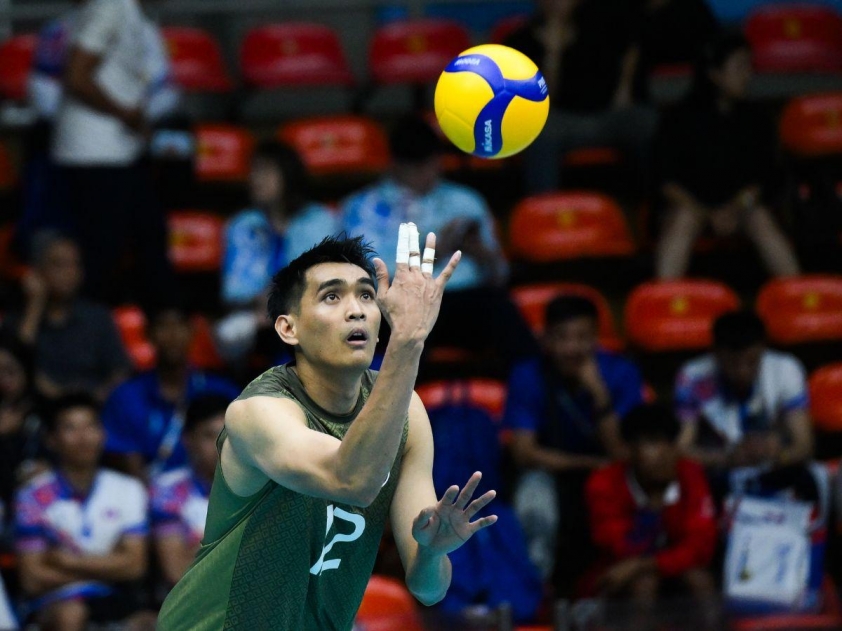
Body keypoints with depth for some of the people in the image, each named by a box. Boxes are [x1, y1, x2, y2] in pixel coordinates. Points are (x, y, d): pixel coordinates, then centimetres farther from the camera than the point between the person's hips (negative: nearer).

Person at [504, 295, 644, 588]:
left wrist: (600, 394, -32)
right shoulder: (528, 376, -12)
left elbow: (621, 454, -18)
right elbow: (524, 453, -14)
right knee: (534, 492, -35)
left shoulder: (620, 373, -12)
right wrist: (593, 463, -20)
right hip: (552, 475, 0)